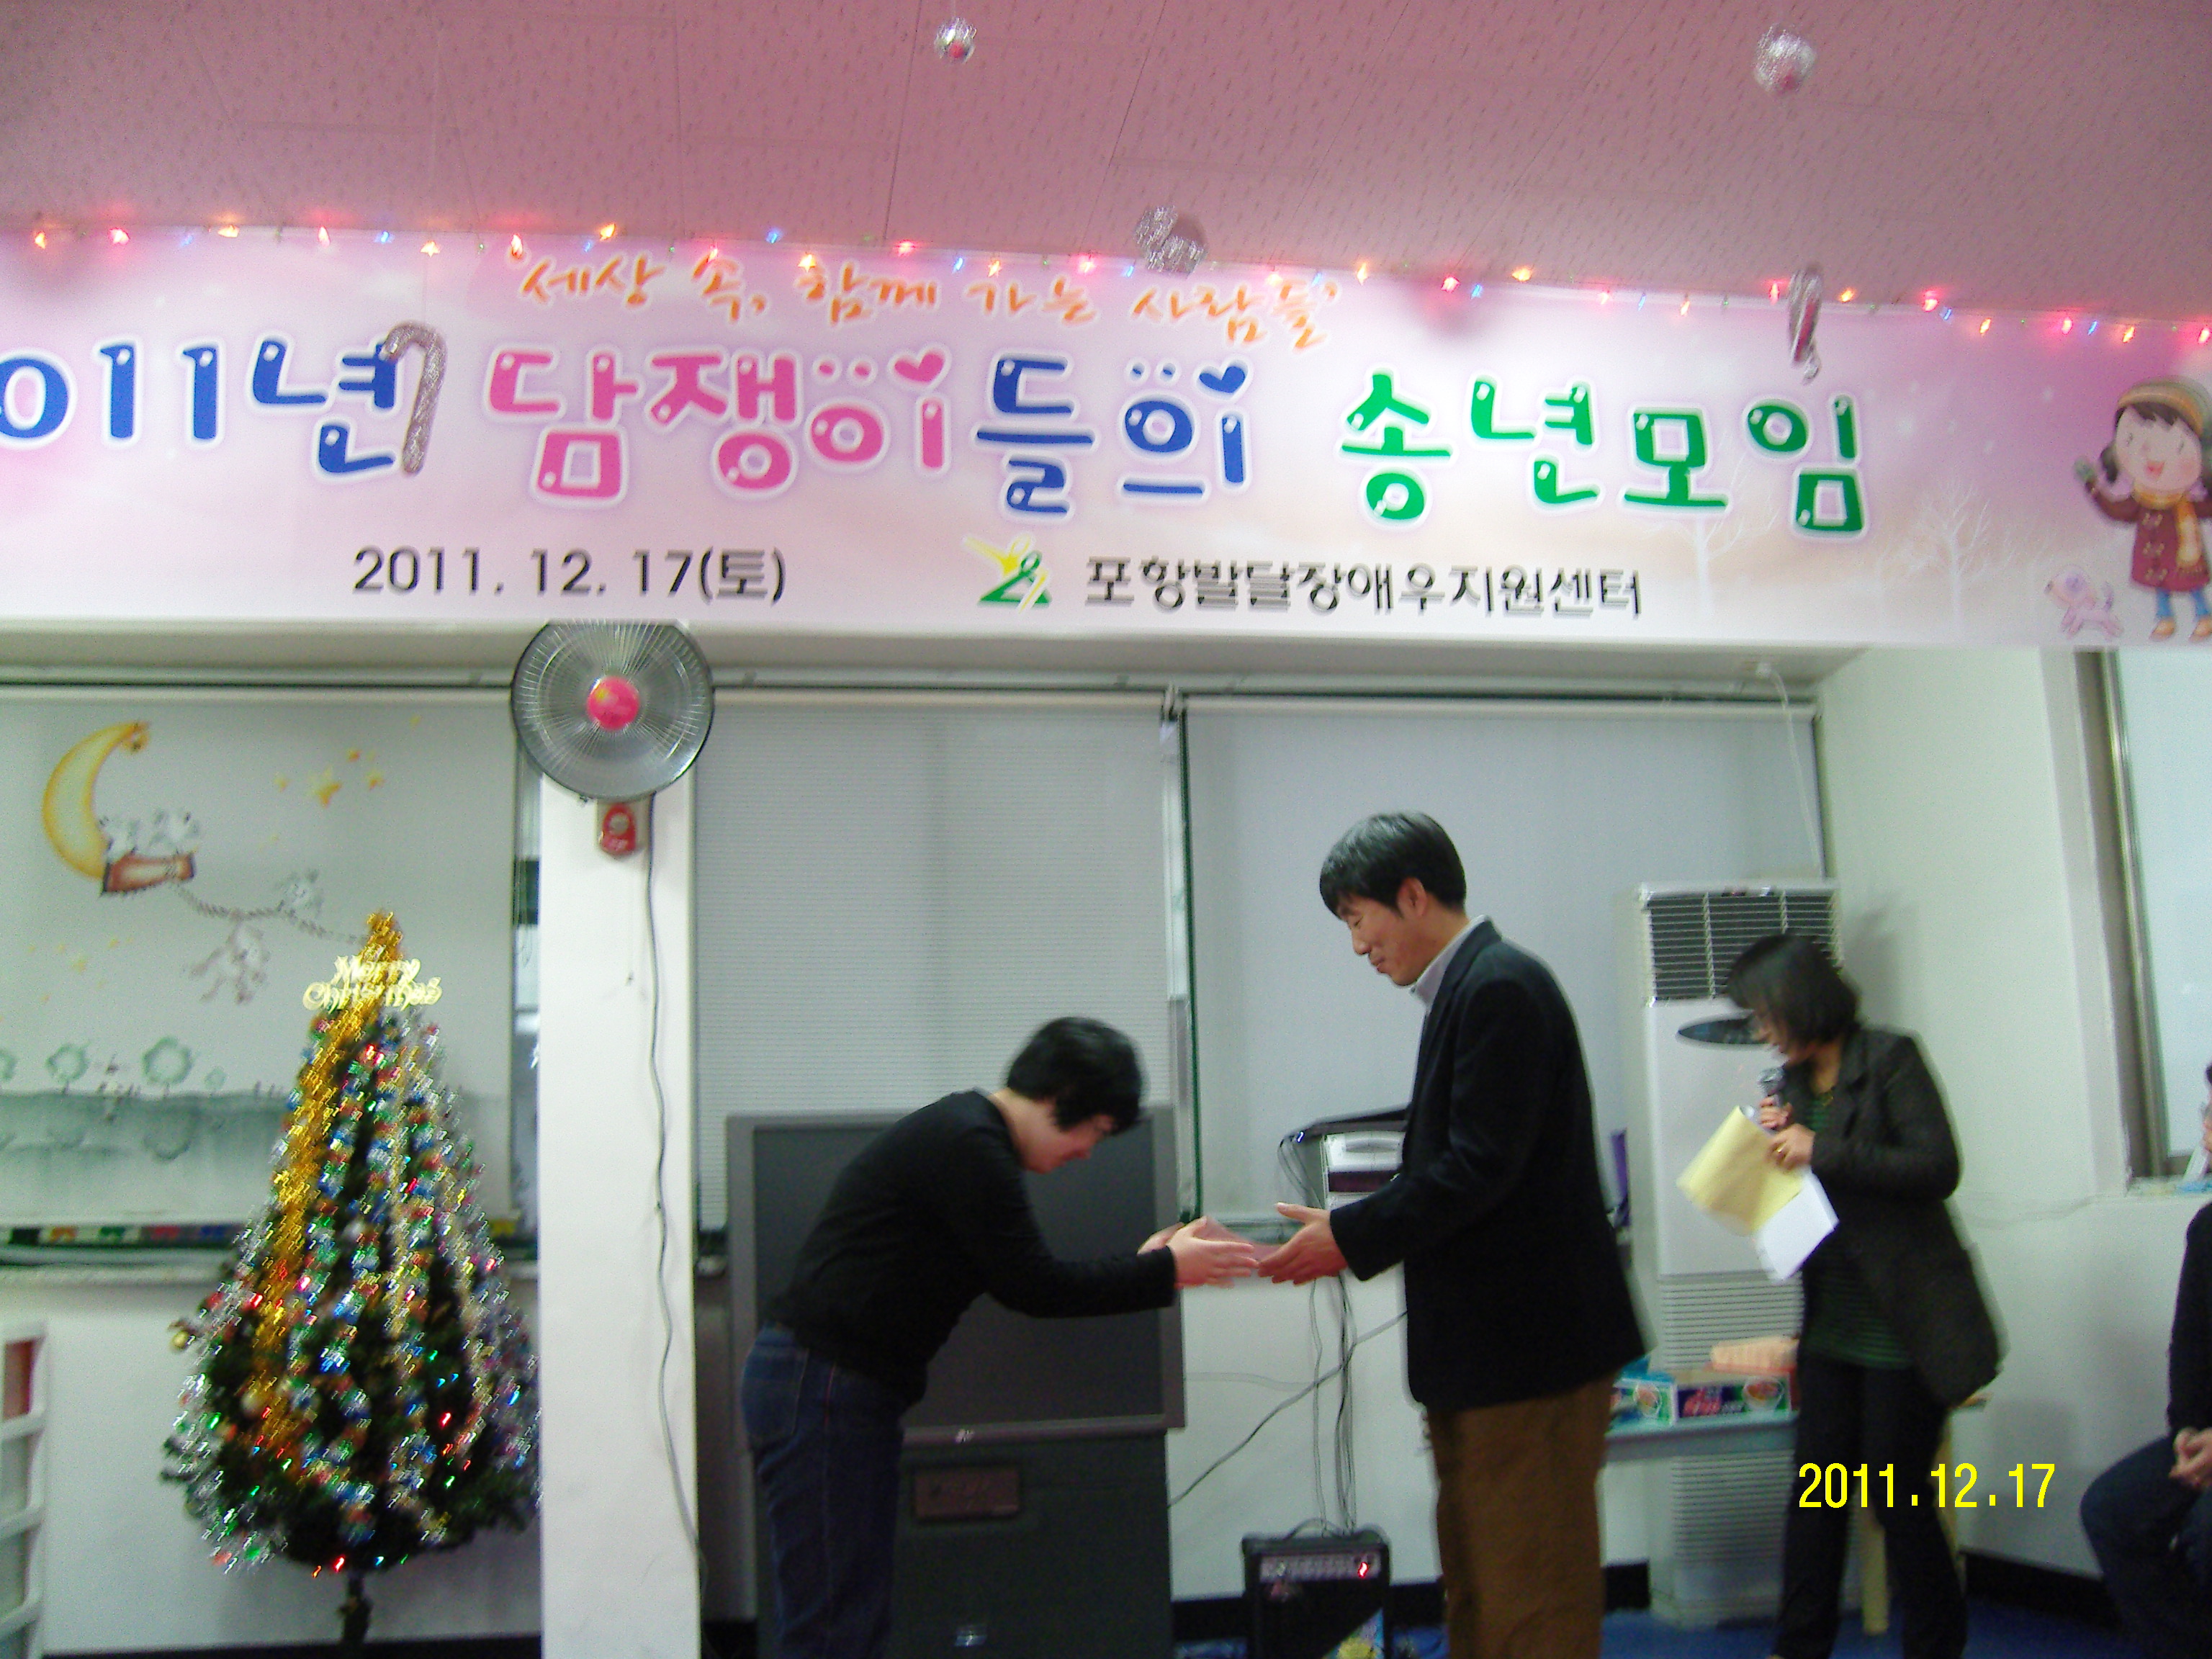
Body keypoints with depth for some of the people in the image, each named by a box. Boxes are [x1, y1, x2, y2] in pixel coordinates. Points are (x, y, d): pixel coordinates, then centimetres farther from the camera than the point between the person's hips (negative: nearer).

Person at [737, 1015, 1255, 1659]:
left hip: (839, 1389, 11)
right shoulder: (968, 1146, -16)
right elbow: (1034, 1288, -15)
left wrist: (1143, 1264, 13)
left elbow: (1020, 1279, 20)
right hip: (819, 1388, -11)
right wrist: (1165, 1270, -6)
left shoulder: (967, 1135, 17)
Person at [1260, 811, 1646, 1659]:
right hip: (1488, 1343, 10)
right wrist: (1356, 1232, 5)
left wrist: (1350, 1237, -15)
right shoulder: (1468, 987, 13)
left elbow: (1480, 1167, -22)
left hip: (1527, 1344, -10)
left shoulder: (1501, 987, -17)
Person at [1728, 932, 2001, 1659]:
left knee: (1899, 1497, 2)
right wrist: (1781, 1140, -2)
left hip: (1902, 1327, -7)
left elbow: (1936, 1167, -19)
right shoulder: (1796, 1080, 10)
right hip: (1833, 1322, 7)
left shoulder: (1890, 1059, -11)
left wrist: (1821, 1151, -21)